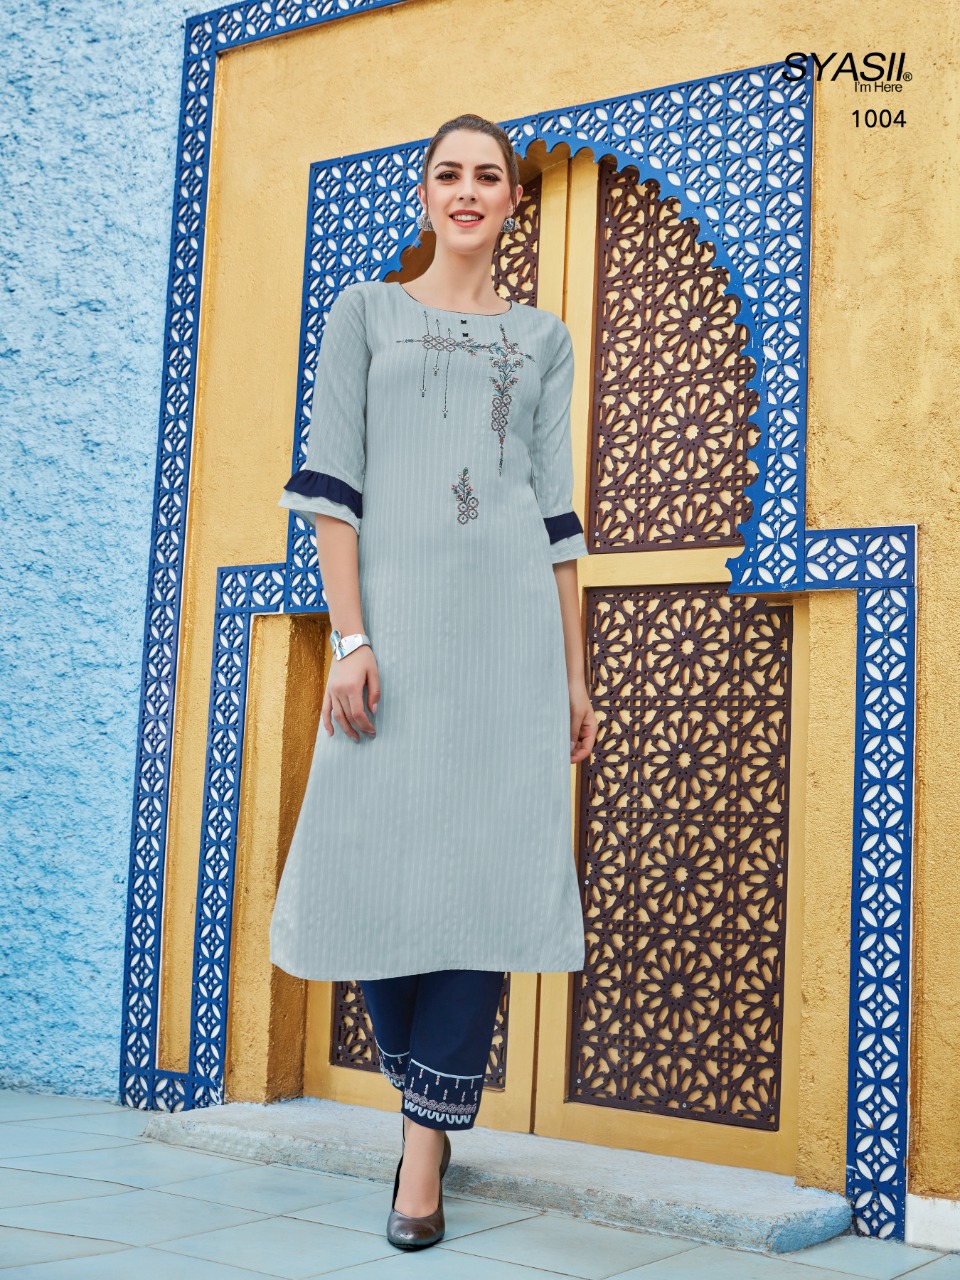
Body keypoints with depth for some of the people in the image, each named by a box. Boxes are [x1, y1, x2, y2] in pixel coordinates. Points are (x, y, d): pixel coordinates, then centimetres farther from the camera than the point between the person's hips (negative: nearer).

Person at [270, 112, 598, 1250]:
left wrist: (575, 672, 9)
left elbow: (558, 514, 15)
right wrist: (350, 635, -10)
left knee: (490, 860, -6)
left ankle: (427, 1144, 1)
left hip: (513, 625, 1)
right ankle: (427, 1100, 18)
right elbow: (331, 484, 2)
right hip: (396, 613, -1)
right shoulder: (367, 312, 12)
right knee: (381, 852, -3)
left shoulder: (542, 337, 17)